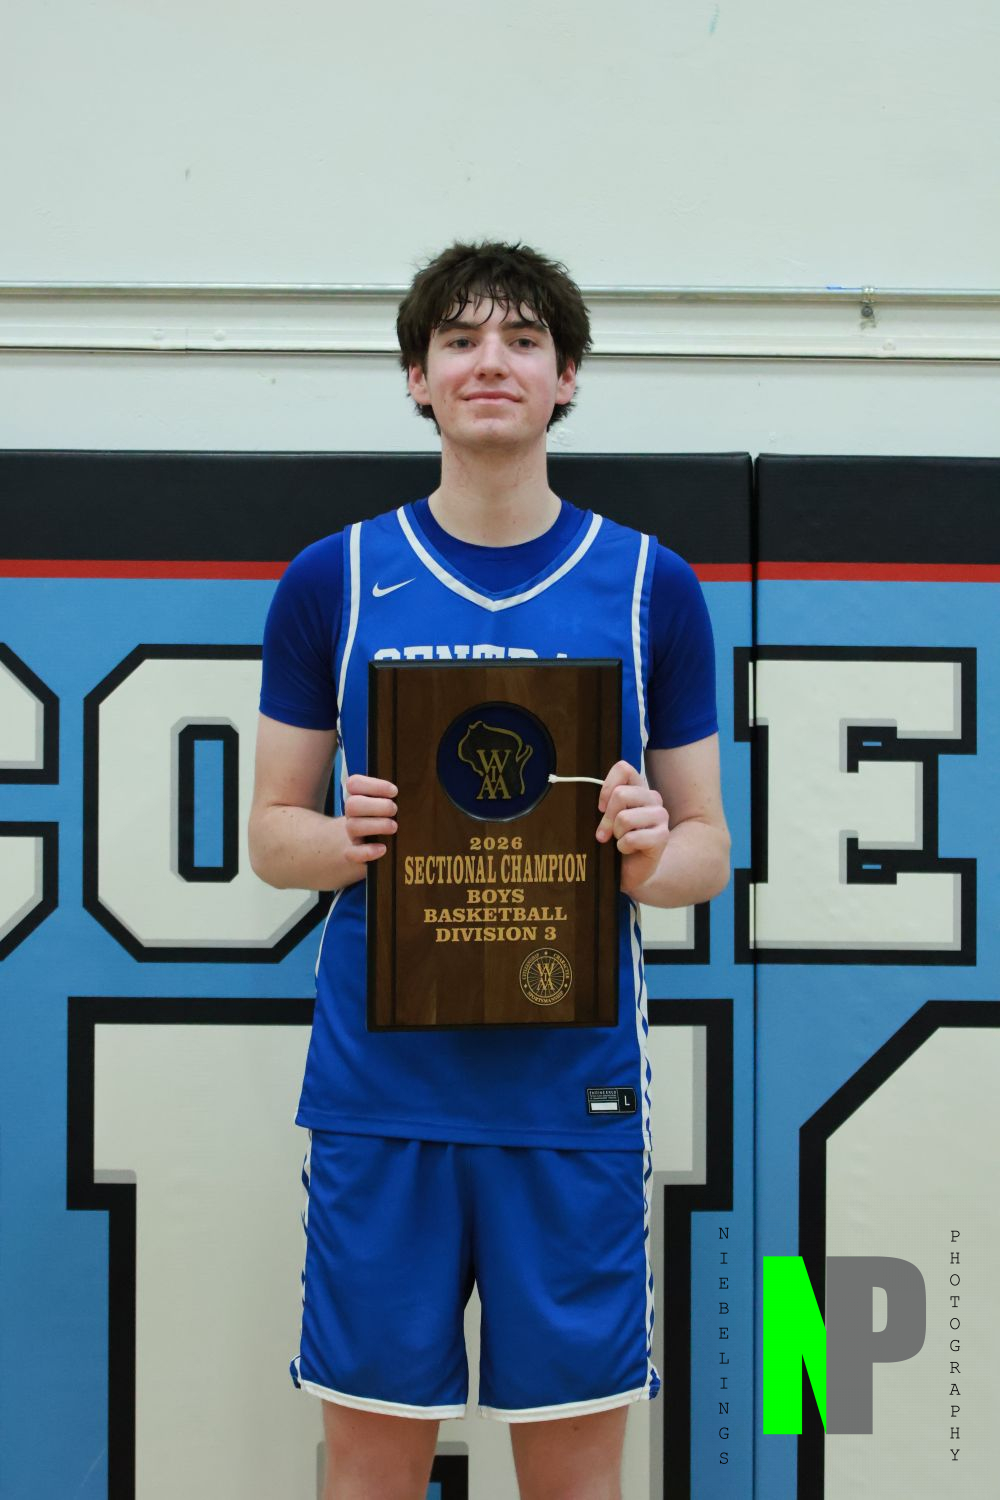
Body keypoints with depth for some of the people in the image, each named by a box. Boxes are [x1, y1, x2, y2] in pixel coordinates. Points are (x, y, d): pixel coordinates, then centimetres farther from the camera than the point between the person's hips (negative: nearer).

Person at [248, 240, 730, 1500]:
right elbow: (272, 834, 8)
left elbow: (709, 846, 7)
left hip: (575, 1089, 0)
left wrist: (651, 853, -15)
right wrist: (351, 839, -14)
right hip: (379, 1088, 0)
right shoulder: (333, 580, 4)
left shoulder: (650, 587, 4)